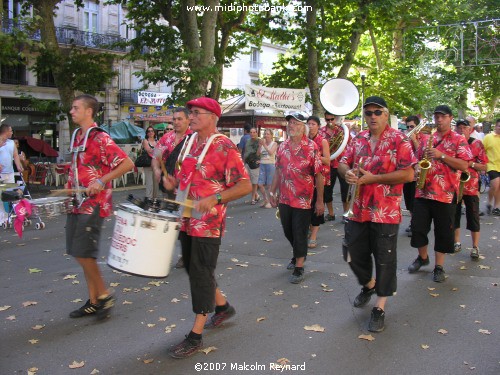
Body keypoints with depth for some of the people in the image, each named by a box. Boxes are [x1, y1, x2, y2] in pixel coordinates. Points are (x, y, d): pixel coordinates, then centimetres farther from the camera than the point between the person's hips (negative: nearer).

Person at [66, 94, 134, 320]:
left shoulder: (100, 139, -14)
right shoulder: (77, 136, 13)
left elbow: (128, 164, -19)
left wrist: (102, 181, -22)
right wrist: (70, 187, 13)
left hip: (94, 204, -9)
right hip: (77, 203, 9)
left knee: (83, 253, -9)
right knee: (78, 253, 11)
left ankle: (104, 294, 11)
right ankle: (94, 301, 22)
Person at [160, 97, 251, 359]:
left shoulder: (224, 147, -14)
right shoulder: (190, 142, 9)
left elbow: (245, 186, -16)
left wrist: (214, 199, -27)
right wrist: (173, 182, 2)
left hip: (208, 222, -8)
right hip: (187, 219, 8)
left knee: (201, 273, -1)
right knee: (192, 267, 18)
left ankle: (195, 336, 11)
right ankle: (223, 307, 40)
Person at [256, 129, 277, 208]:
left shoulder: (274, 144, -1)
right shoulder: (262, 143, 10)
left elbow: (271, 152, -17)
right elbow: (258, 154, 3)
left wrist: (264, 145, -19)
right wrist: (259, 145, -8)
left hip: (270, 165, -4)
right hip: (262, 165, 4)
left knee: (269, 185, -1)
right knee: (260, 184, 1)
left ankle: (270, 201, 10)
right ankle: (266, 200, 19)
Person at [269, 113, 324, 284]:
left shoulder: (311, 147, -11)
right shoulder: (282, 146, 5)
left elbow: (318, 175, -10)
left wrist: (320, 201, -10)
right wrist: (272, 192, 10)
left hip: (303, 200, -5)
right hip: (284, 198, 5)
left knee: (299, 234, 2)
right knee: (288, 231, 17)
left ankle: (299, 267, 15)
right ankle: (299, 254, 42)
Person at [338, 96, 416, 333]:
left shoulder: (399, 140, -9)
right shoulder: (358, 139, 9)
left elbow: (408, 174, -16)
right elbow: (343, 162, 13)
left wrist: (373, 178, -22)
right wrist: (347, 173, -12)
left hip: (386, 212, -5)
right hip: (358, 210, 6)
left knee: (385, 260, 3)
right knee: (353, 254, 15)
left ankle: (380, 308, 17)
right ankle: (368, 285, 43)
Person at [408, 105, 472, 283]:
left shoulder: (459, 140, 0)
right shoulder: (426, 138, 13)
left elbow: (464, 165, -10)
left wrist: (441, 155, -18)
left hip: (446, 194, -4)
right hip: (422, 192, 4)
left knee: (443, 231, 4)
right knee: (418, 227, 7)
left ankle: (439, 266, 17)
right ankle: (423, 257, 30)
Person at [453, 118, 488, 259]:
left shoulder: (477, 144, -1)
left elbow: (484, 167, -1)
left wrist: (470, 164, -18)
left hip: (471, 187, -3)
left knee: (473, 218, 2)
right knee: (454, 216, 10)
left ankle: (475, 247, 11)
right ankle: (457, 243, 24)